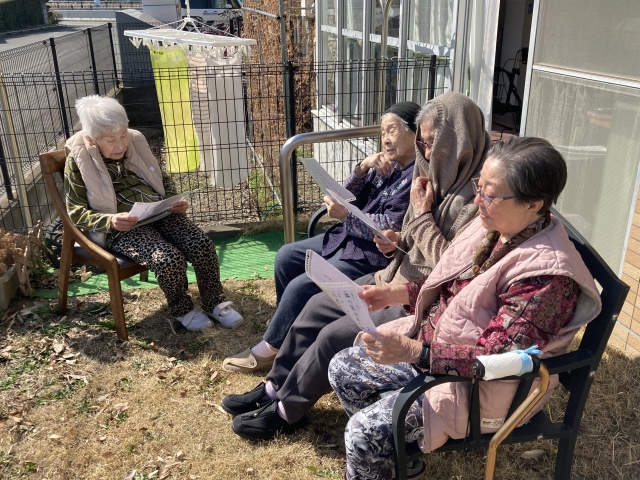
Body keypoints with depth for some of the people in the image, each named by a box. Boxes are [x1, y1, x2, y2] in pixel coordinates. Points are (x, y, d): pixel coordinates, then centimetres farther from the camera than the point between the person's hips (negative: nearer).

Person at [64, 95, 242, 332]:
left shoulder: (136, 141, 5)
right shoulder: (78, 161, -7)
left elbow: (162, 179, 17)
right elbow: (76, 213, -5)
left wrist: (175, 201, -4)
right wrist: (111, 221, -23)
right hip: (122, 227, -4)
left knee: (202, 246, -18)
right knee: (170, 260, -28)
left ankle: (215, 304, 5)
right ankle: (181, 309, 3)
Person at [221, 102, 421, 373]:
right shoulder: (387, 165, 10)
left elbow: (390, 227, -23)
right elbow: (348, 195, 7)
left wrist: (345, 216, -21)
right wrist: (362, 167, -10)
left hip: (374, 254, -10)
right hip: (349, 237, 10)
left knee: (301, 286, -17)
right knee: (286, 257, 7)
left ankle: (270, 349, 3)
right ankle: (289, 329, 18)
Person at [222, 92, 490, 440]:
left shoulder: (474, 199, -23)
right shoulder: (439, 177, 5)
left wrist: (422, 215, -21)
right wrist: (398, 243, -6)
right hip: (402, 279, 9)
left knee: (335, 336, -13)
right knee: (318, 306, 3)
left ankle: (287, 410, 11)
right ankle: (275, 387, 19)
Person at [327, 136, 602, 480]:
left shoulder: (545, 273, -28)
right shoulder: (494, 226, -4)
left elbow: (496, 358, -27)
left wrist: (414, 352, -35)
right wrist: (398, 294, -2)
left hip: (481, 384, -8)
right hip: (432, 342, 9)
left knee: (364, 431, -19)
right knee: (343, 369, 5)